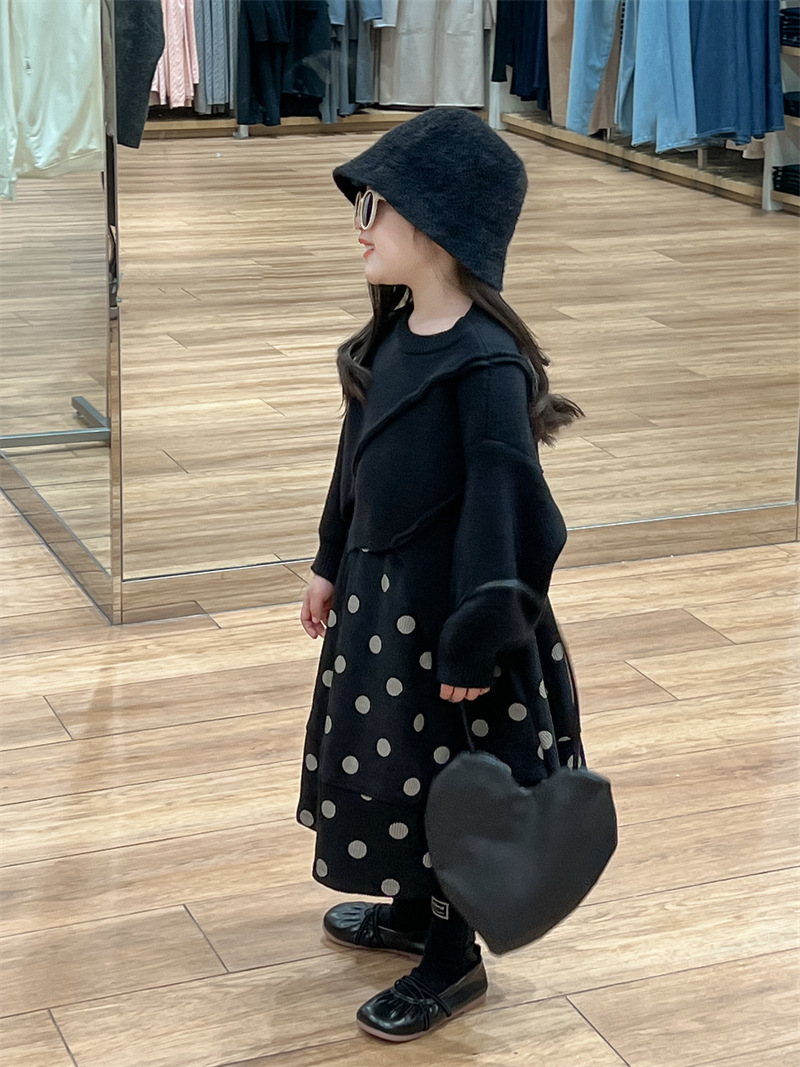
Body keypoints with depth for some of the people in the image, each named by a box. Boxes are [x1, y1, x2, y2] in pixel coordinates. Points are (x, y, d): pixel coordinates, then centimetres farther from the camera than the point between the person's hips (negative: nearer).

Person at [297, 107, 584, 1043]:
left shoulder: (485, 366, -26)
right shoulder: (394, 334, 0)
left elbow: (504, 509, -24)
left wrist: (476, 648, -20)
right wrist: (332, 565, 17)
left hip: (440, 609, -8)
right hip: (377, 591, 8)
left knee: (439, 779, 7)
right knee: (388, 764, 22)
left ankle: (453, 963, 27)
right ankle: (414, 911, 44)